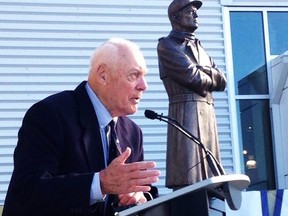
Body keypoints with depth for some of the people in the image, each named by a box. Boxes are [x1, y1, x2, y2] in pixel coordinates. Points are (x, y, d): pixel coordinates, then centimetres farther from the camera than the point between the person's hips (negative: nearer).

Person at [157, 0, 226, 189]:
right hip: (186, 112, -8)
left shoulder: (199, 48, 27)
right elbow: (192, 76, -10)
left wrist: (202, 70, -2)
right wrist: (210, 77, 10)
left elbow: (222, 81, 15)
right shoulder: (167, 45, 3)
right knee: (187, 178, -15)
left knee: (209, 179, 3)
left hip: (208, 112, 8)